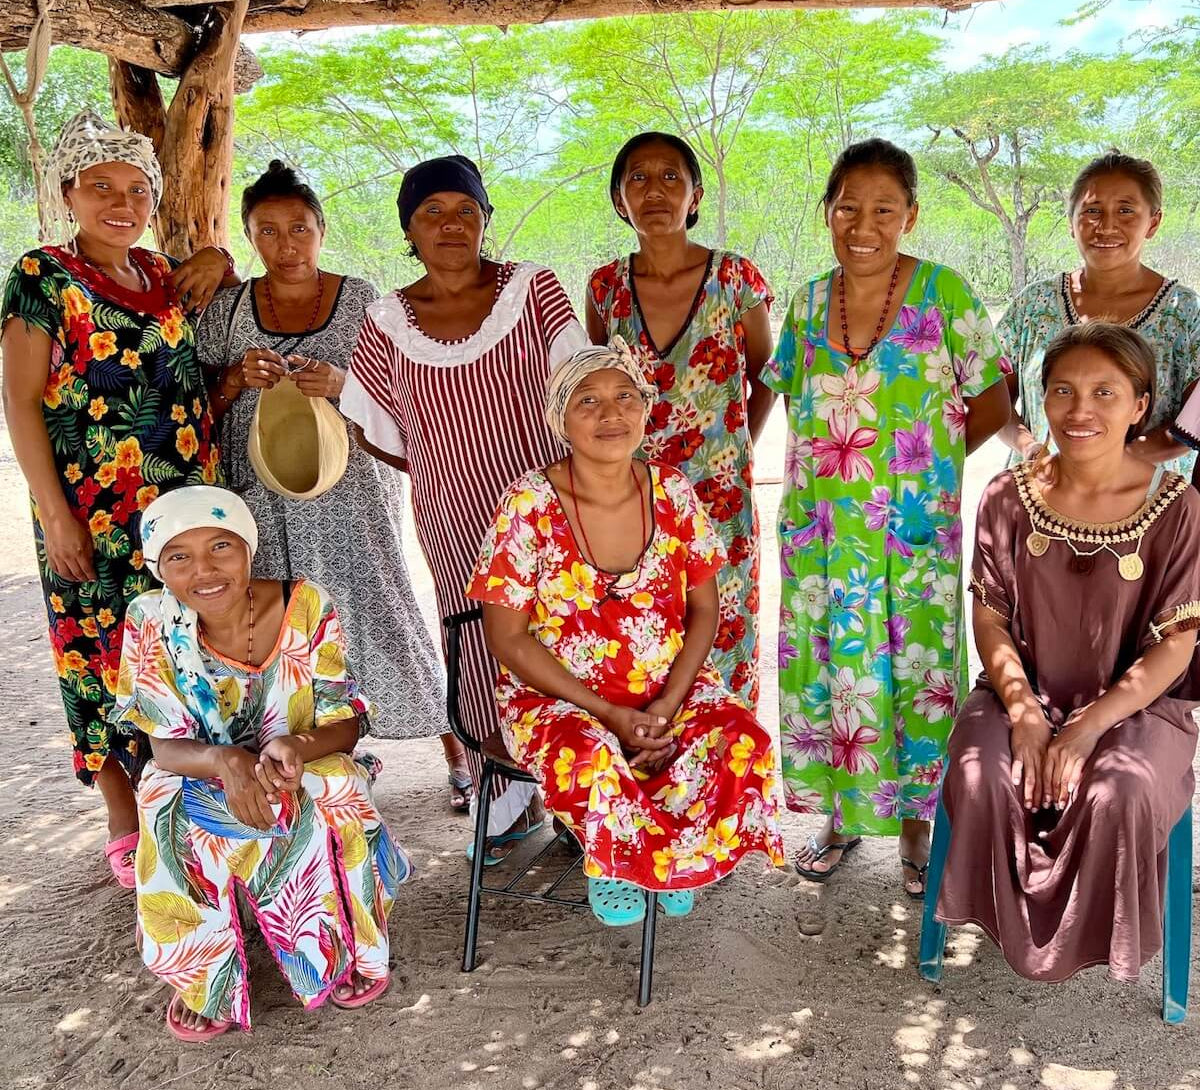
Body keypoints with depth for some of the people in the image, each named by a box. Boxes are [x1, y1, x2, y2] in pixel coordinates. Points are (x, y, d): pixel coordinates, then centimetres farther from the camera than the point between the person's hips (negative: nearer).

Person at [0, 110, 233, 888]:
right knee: (111, 656, 3)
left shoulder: (162, 273, 11)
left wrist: (219, 262, 6)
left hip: (190, 503, 5)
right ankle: (126, 827, 17)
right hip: (98, 513, -5)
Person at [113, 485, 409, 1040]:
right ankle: (203, 982, -6)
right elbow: (165, 745, -14)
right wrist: (223, 761, -38)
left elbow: (346, 723, -13)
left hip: (308, 773, 0)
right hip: (203, 781, 1)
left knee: (339, 783, -32)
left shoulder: (307, 606, -18)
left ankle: (354, 953, -4)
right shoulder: (152, 622, -15)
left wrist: (297, 747, -37)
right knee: (164, 796, -31)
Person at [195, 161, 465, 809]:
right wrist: (238, 378, -11)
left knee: (379, 613, -7)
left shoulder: (361, 299, 3)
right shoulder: (226, 309, 8)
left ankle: (456, 755, 6)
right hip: (265, 499, 3)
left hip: (351, 490, -2)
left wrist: (344, 384, -16)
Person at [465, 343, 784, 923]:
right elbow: (507, 638, -12)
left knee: (744, 746, -24)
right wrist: (607, 714, -17)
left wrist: (668, 705, -13)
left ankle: (657, 859, 6)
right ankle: (611, 862, 1)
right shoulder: (530, 504, -14)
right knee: (588, 763, -35)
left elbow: (704, 608, 3)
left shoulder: (672, 491, -4)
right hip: (557, 694, -3)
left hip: (670, 686, 3)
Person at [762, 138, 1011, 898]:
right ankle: (840, 817, 28)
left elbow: (991, 406, -2)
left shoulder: (944, 293, -6)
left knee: (916, 672, 5)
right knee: (827, 671, 9)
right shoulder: (809, 303, 5)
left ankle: (915, 830, 23)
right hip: (821, 532, 3)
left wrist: (923, 462, -4)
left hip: (916, 531, -3)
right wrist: (831, 467, 4)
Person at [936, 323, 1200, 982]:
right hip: (1024, 694, 2)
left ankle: (1087, 941, 1)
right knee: (977, 777, -28)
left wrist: (1089, 726, -20)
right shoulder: (1009, 497, -2)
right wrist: (1022, 710, -15)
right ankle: (1014, 925, 1)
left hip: (1136, 703, -2)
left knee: (1116, 795, -32)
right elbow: (990, 617, 1)